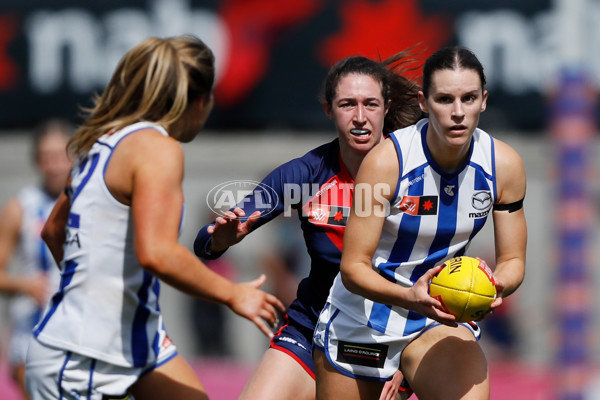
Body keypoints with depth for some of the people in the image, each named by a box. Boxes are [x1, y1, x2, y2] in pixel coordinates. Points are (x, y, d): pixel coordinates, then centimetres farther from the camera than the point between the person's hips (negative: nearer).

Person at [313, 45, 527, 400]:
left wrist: (497, 287, -27)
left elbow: (513, 260, -2)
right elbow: (353, 268, -20)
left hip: (441, 318, 1)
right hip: (362, 319, -1)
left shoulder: (505, 165, -12)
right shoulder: (386, 161, -22)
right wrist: (411, 297, -40)